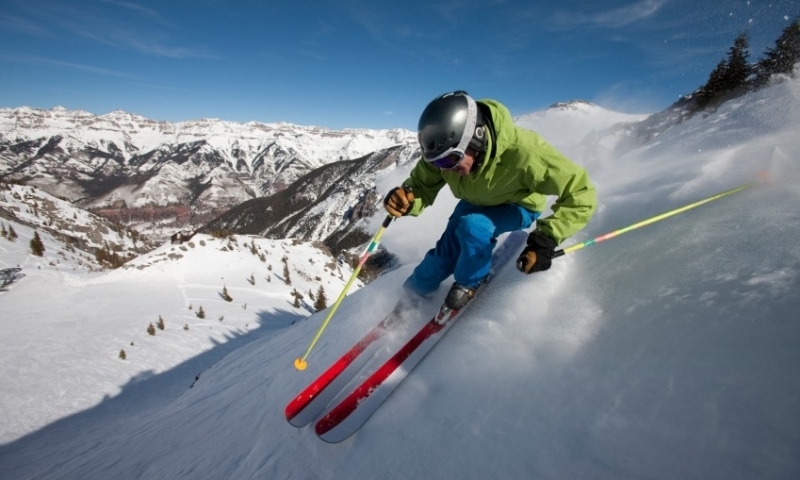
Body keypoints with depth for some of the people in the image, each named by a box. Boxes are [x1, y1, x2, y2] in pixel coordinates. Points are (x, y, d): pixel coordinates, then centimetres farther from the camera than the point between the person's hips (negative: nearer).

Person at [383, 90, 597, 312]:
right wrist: (406, 199, -41)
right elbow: (423, 186, -17)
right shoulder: (445, 150, -29)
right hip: (475, 203, 4)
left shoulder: (521, 151, -42)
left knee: (472, 226, -31)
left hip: (518, 206, -4)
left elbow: (580, 194, -36)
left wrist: (547, 238, -49)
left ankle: (470, 285, -1)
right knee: (446, 250, 0)